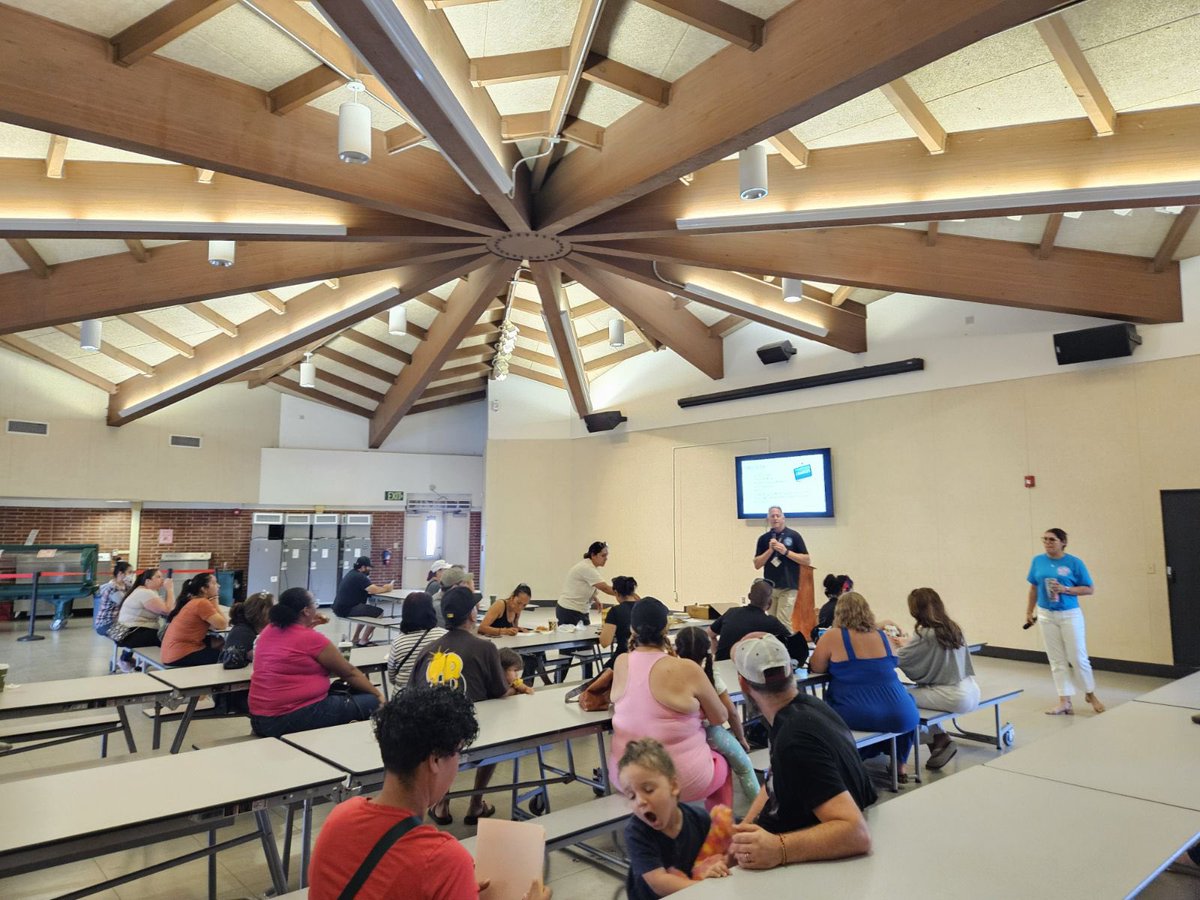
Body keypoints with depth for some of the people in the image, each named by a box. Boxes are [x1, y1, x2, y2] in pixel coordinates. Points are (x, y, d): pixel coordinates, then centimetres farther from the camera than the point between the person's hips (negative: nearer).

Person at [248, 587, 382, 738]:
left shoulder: (269, 632, 6)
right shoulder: (313, 639, -13)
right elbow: (349, 673, -2)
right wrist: (378, 694, 9)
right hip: (296, 718, -9)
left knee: (339, 694, 24)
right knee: (372, 702, -3)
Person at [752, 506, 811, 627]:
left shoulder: (793, 536, 1)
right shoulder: (764, 539, 9)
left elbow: (807, 560, -1)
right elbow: (757, 565, 5)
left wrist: (786, 551, -13)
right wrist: (770, 550, -9)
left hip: (788, 587, -4)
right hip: (769, 587, 4)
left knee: (783, 623, -11)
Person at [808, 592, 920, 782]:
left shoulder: (832, 636, -3)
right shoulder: (883, 636, 10)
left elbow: (816, 668, 6)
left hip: (854, 717, -3)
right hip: (897, 718, 3)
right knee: (908, 701, 36)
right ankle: (900, 765, 37)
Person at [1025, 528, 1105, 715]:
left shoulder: (1074, 562, -9)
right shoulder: (1037, 561, 1)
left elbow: (1089, 589, -5)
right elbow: (1033, 588, 10)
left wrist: (1066, 589, -19)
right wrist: (1029, 612, 11)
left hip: (1070, 615, -3)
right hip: (1046, 616, 3)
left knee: (1078, 658, 5)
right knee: (1057, 661, 7)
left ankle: (1090, 694, 29)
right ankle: (1064, 702, 13)